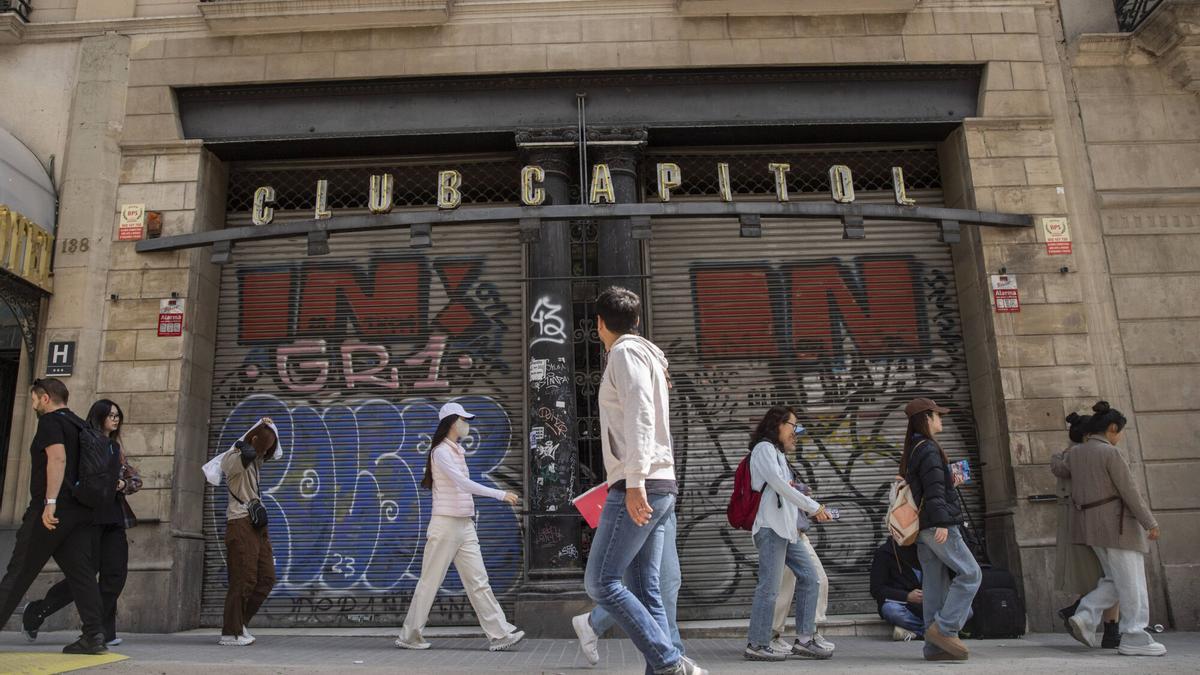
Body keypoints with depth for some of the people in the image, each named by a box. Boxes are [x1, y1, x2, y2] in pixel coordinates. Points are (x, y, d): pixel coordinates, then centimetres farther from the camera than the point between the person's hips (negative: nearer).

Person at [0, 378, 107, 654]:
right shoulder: (81, 425, 21)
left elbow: (57, 458, -18)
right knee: (81, 572, 1)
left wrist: (50, 502, -24)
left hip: (52, 511, -7)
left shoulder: (50, 421, -3)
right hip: (82, 512, 7)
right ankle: (94, 634, -6)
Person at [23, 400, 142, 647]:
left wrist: (123, 484, -1)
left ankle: (102, 632, 3)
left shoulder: (116, 448, 18)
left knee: (116, 573, -3)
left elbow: (136, 479, 20)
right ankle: (34, 613, 19)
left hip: (113, 517, 6)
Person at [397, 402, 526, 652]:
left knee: (478, 581, 3)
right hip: (446, 525, -8)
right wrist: (501, 494, -26)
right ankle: (409, 636, 13)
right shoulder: (441, 451, -11)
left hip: (465, 525, 8)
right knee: (430, 582, 1)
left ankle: (500, 634, 0)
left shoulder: (458, 451, 16)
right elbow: (463, 483, -22)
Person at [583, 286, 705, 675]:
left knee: (600, 583, -9)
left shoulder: (625, 353, -5)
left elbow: (640, 415, -19)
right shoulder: (647, 355, 24)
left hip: (639, 488, -10)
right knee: (646, 589, 6)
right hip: (658, 488, 10)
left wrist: (634, 481, -26)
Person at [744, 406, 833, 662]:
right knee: (770, 587, -9)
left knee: (809, 576, 6)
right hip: (771, 527, -10)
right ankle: (757, 645, -4)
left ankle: (804, 640, 9)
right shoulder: (764, 448, -3)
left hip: (786, 529, 10)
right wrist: (813, 507, -12)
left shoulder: (777, 453, 26)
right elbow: (778, 484, -14)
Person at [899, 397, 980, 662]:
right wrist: (942, 522, -22)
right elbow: (934, 491, -18)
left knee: (935, 585, 7)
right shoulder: (929, 449, -10)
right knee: (970, 573, -6)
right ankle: (944, 628, -10)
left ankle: (935, 646, 6)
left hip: (923, 530, 9)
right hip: (938, 527, -9)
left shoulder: (912, 452, 19)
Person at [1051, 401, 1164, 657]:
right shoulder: (1110, 453, -12)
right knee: (1132, 582, 0)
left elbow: (1057, 470, 29)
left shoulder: (1075, 453, 9)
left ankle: (1085, 617, 2)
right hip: (1116, 522, -7)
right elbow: (1129, 491, -12)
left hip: (1090, 523, 7)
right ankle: (1135, 638, 0)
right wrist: (1150, 523, -6)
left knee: (1116, 580, 15)